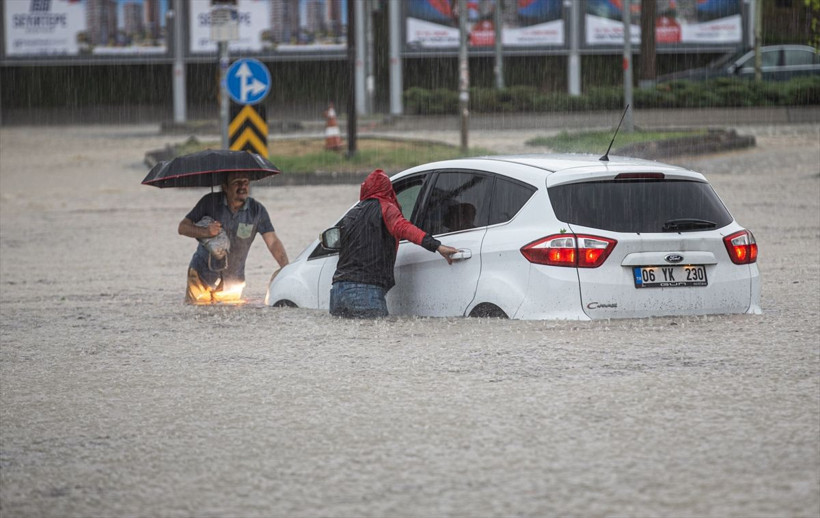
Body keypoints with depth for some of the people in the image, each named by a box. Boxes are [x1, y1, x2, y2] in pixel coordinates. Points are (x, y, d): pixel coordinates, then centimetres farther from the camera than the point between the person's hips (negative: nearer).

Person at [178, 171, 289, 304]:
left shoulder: (257, 210, -7)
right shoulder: (210, 202, -8)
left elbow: (273, 243, -11)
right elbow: (182, 227, -5)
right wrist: (205, 232, -25)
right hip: (201, 274, -1)